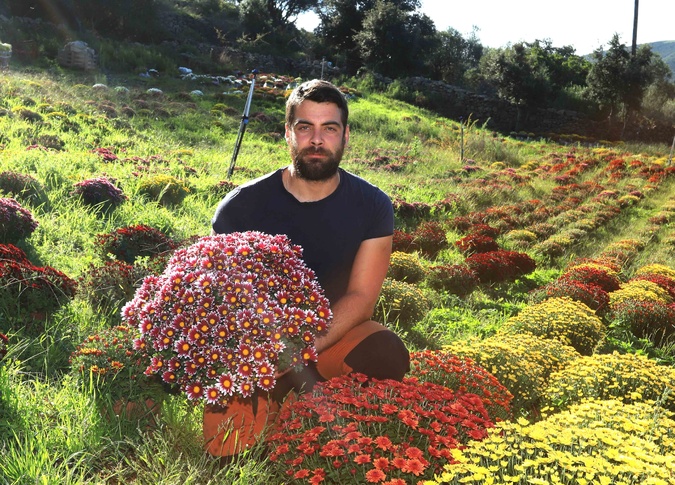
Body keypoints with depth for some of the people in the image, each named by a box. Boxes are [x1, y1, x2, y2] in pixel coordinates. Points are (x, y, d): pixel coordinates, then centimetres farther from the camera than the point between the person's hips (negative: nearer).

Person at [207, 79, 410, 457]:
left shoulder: (372, 206, -7)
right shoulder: (242, 206, -11)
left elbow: (361, 296, -10)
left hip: (335, 331, 2)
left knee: (388, 355, -29)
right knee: (230, 449, -26)